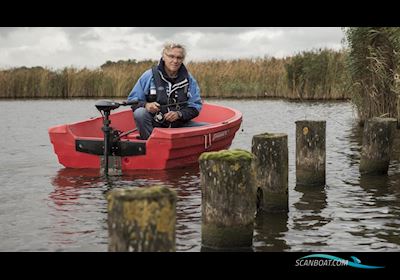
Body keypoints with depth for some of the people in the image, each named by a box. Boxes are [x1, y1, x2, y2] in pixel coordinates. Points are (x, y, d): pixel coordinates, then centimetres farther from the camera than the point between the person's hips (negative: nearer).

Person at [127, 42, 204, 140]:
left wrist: (179, 114, -15)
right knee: (140, 113, -33)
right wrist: (146, 105, -21)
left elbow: (195, 107, 5)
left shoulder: (189, 79, 5)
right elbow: (132, 100, 1)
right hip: (152, 124, -2)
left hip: (179, 124, 2)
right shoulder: (149, 75, -1)